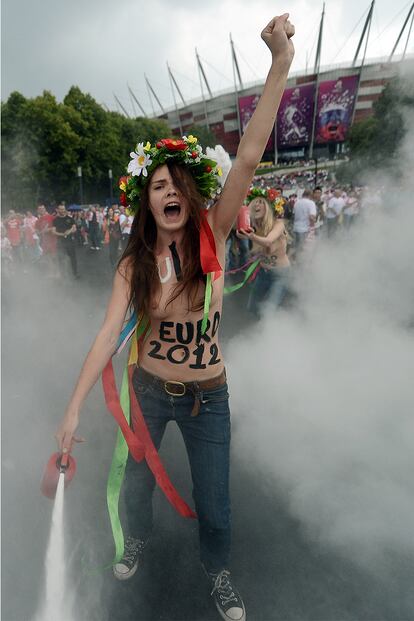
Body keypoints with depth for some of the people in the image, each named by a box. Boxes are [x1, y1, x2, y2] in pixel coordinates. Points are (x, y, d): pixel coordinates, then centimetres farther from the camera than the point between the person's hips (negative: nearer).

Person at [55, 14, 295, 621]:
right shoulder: (133, 263, -10)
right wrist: (73, 407, -20)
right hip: (148, 391, 2)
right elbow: (109, 332, -15)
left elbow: (248, 159, -24)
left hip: (207, 396, -1)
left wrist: (280, 63, -29)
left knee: (214, 504, 14)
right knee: (137, 484, 25)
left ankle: (219, 571, 50)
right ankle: (138, 541, 61)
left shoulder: (212, 237, -13)